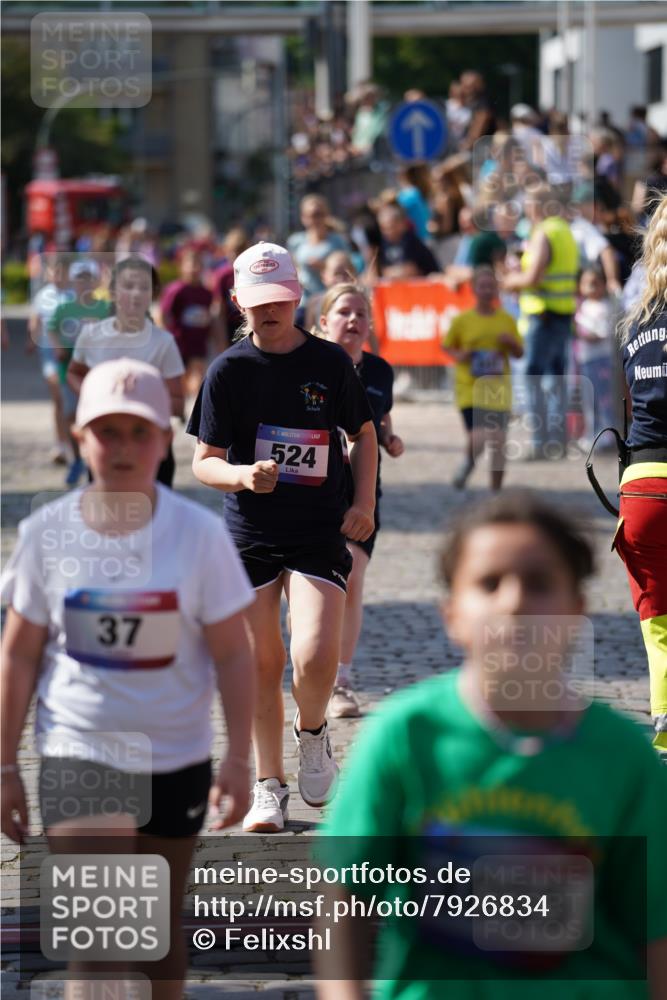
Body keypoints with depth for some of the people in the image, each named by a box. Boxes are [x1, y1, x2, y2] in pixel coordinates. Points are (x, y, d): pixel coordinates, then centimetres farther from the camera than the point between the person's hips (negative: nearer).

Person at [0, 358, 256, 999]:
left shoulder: (199, 533, -8)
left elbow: (233, 656, -4)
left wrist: (238, 759, -10)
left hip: (175, 760, 1)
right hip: (76, 757, -1)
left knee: (161, 930, 14)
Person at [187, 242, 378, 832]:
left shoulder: (329, 361, 0)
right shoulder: (228, 369, -1)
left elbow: (363, 433, 14)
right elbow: (205, 462, -1)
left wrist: (365, 503, 2)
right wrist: (243, 475, -22)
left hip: (320, 532, -1)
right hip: (249, 534, 1)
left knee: (316, 656, -18)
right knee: (263, 664, 5)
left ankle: (312, 733, 14)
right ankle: (270, 786, 21)